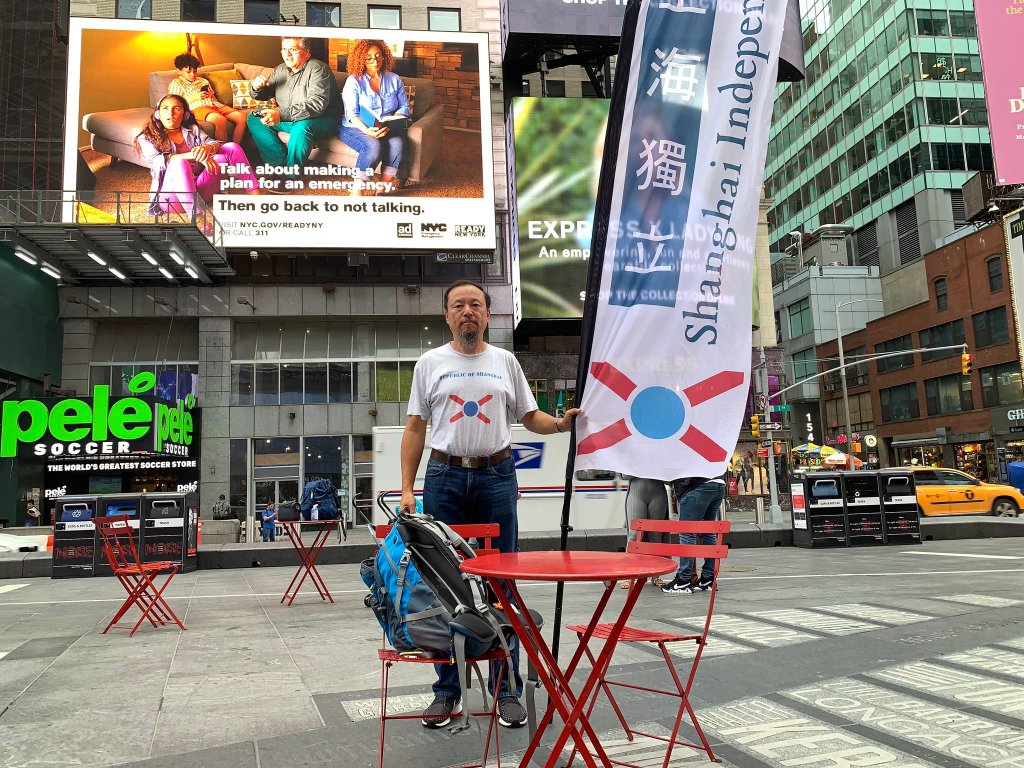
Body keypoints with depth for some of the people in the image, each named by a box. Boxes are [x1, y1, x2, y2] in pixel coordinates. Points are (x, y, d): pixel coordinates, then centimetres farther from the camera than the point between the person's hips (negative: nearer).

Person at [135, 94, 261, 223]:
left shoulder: (193, 129, 21)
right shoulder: (147, 138, 9)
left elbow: (215, 144, 3)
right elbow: (157, 162, -11)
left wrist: (207, 148, -23)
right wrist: (195, 155, -25)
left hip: (201, 188, 4)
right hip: (171, 196, -4)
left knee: (231, 147, -7)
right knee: (179, 163, -36)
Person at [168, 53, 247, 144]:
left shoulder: (203, 81, 30)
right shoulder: (176, 83, 13)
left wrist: (211, 95, 7)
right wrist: (193, 98, -6)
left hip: (215, 105, 6)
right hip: (197, 108, -6)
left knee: (241, 117, -20)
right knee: (220, 120, -40)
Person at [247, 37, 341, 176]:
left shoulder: (317, 69, -16)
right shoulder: (280, 70, 7)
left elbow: (317, 103, -32)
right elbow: (264, 95, 21)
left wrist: (281, 114, -42)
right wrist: (257, 88, -7)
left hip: (320, 121, -8)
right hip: (287, 119, 8)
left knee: (301, 126, -39)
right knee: (254, 118, -6)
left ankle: (292, 173, -22)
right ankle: (279, 164, -16)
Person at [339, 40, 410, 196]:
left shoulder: (394, 79, 12)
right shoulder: (354, 81, 1)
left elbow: (404, 106, 9)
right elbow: (352, 114, -9)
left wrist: (392, 121, -13)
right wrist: (367, 131, -28)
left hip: (388, 129, 3)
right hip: (356, 127, -3)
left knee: (397, 143, -32)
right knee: (374, 146, -36)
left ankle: (384, 188, -33)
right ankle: (357, 192, -36)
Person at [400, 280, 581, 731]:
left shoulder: (505, 362, 9)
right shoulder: (430, 363, 6)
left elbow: (530, 417, 12)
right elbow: (415, 428, 5)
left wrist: (563, 423, -9)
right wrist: (407, 488, -2)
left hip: (497, 477, 1)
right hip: (445, 478, 0)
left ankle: (508, 690, 16)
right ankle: (447, 691, 18)